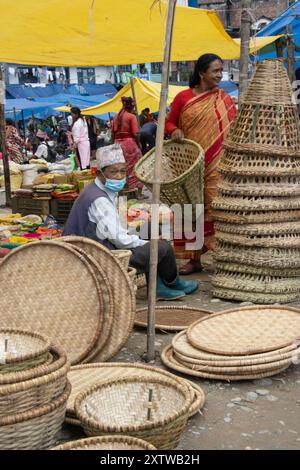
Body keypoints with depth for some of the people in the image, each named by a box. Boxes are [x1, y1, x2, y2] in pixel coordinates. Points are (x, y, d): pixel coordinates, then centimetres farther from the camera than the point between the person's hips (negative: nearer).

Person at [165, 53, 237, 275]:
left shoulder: (224, 100, 5)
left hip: (216, 165, -1)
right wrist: (174, 130, -11)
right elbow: (169, 122, 11)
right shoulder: (183, 97, 4)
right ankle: (194, 259, 15)